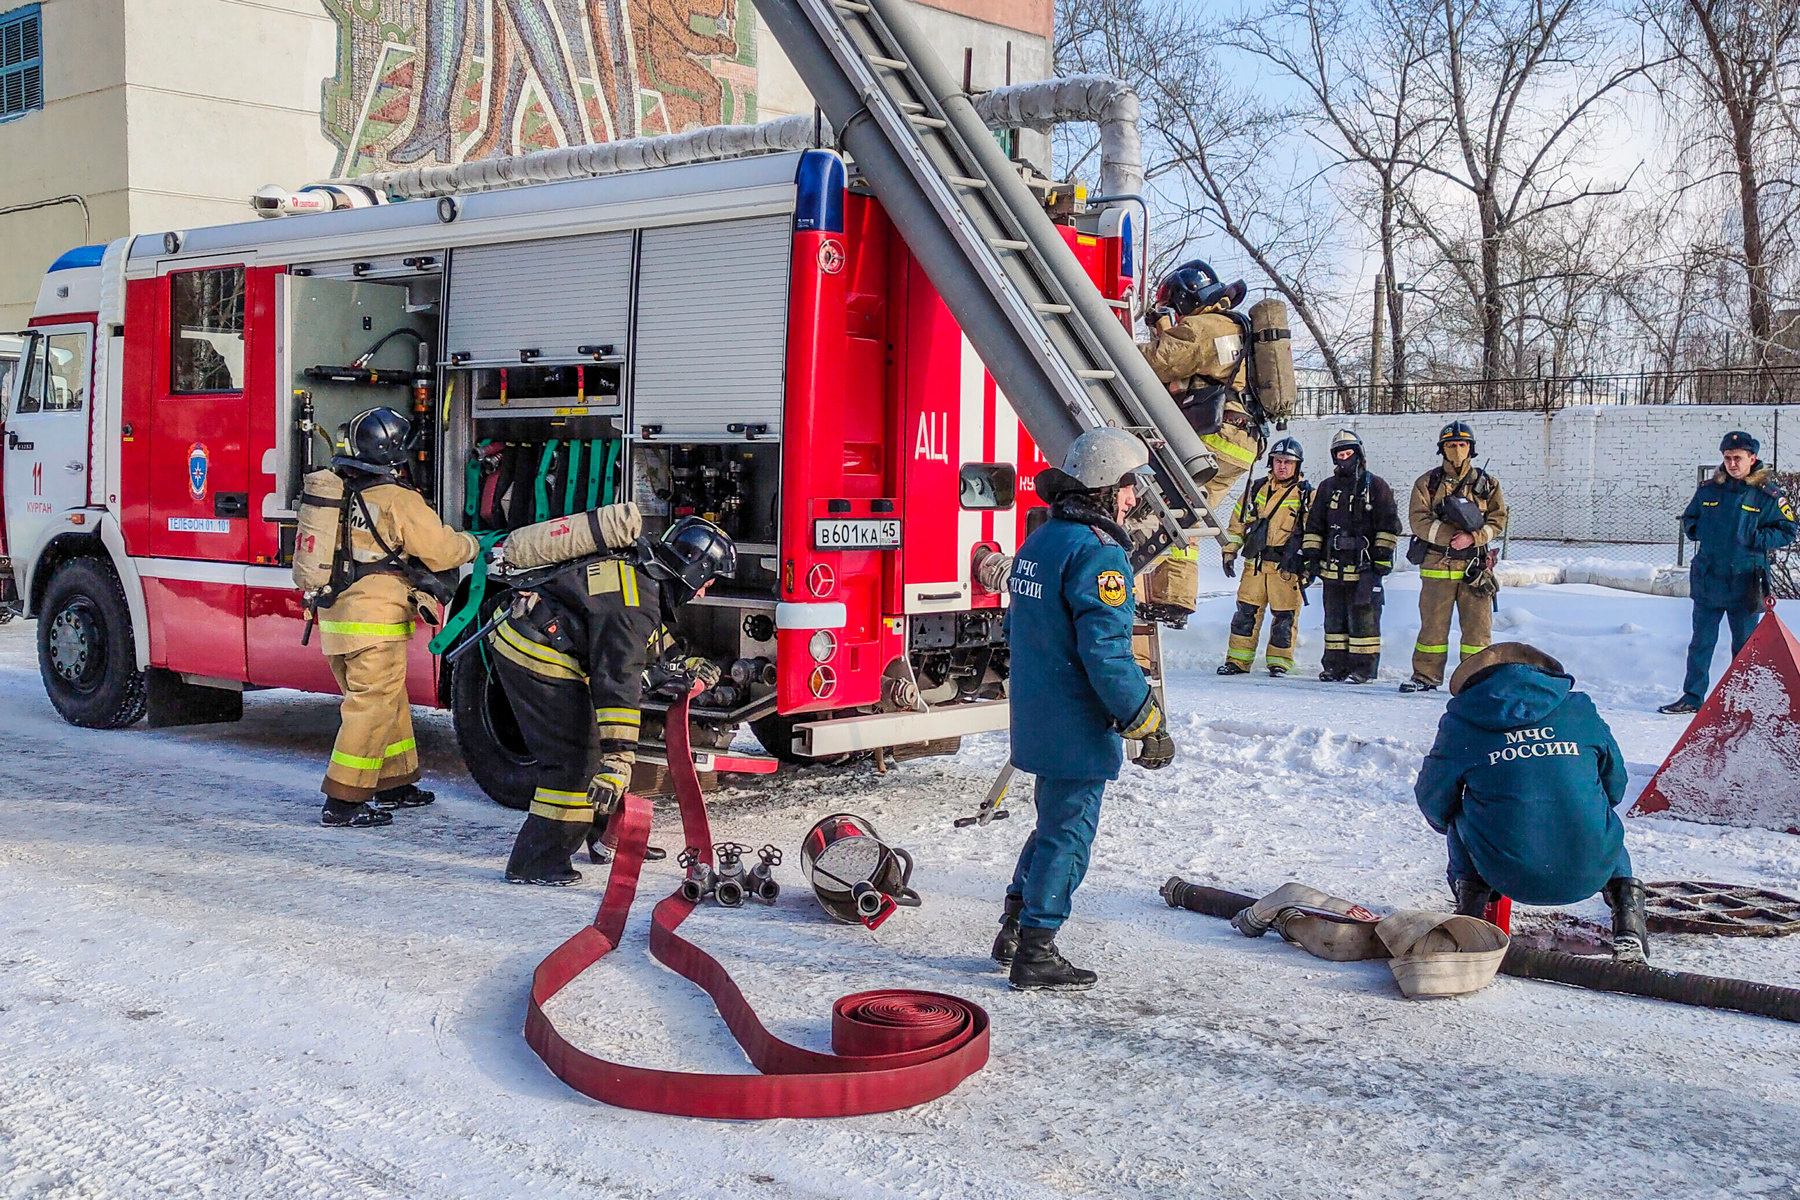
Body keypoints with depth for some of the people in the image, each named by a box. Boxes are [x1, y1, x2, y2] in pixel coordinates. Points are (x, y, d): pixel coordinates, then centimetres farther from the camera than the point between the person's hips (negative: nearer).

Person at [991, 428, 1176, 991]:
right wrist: (1150, 725, -19)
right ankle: (1036, 953, 10)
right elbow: (1107, 653, -25)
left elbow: (1018, 629, 20)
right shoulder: (1097, 552, -19)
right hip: (1079, 727, -9)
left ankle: (1014, 928, 29)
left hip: (1035, 717, 9)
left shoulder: (1038, 542, 10)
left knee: (1055, 822, 22)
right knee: (1068, 833, 2)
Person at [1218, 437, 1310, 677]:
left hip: (1287, 566, -3)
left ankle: (1279, 662, 11)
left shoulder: (1306, 495, 2)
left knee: (1284, 616, 0)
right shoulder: (1257, 489, 13)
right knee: (1246, 612, 4)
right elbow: (1238, 522, 18)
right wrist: (1229, 552, 12)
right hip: (1255, 564, 3)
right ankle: (1238, 660, 11)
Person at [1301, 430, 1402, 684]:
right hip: (1333, 566, 5)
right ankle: (1335, 666, 15)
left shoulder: (1376, 486, 2)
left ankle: (1363, 669, -1)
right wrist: (1311, 557, 9)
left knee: (1363, 619, -4)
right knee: (1335, 620, 9)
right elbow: (1313, 526, 18)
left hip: (1364, 568, -5)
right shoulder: (1327, 488, 15)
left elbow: (1388, 525, 0)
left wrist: (1382, 558, -6)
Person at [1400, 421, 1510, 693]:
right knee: (1432, 624, 3)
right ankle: (1426, 676, 14)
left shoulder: (1487, 483, 11)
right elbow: (1418, 520, -5)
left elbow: (1498, 520, 5)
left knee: (1477, 625, 1)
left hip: (1475, 567, 1)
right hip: (1437, 566, -1)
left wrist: (1473, 537, -13)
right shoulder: (1427, 483, 6)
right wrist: (1451, 535, -17)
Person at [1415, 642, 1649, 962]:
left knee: (1459, 820, 28)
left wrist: (1452, 822, 35)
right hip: (1591, 874, 1)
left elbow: (1433, 801, 10)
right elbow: (1615, 783, 21)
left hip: (1512, 878, -1)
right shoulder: (1579, 708, 10)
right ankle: (1629, 928, 17)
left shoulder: (1460, 723, 3)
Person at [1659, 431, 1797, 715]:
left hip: (1745, 582, -3)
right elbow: (1689, 519, 20)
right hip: (1708, 580, 3)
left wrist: (1754, 538, -15)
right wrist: (1697, 530, 0)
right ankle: (1692, 697, 16)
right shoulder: (1709, 490, 6)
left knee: (1744, 645, 7)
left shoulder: (1767, 494, -4)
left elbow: (1786, 531, -3)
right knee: (1701, 642, 9)